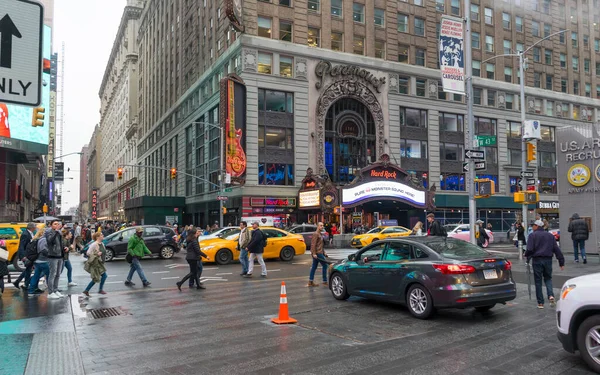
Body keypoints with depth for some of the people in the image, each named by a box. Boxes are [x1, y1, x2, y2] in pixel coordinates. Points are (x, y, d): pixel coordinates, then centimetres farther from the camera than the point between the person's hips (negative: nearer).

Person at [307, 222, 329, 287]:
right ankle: (325, 281, 3)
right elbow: (313, 244, -19)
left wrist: (324, 252, 23)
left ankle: (310, 282, 11)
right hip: (317, 253, -10)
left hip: (319, 253, 10)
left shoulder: (320, 234, 19)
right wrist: (314, 253, -24)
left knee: (314, 267, 9)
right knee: (325, 265, -4)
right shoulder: (315, 234, -12)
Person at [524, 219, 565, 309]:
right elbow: (556, 249, 8)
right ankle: (551, 295, -6)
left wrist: (527, 256, 5)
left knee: (538, 281, 4)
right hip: (548, 260, 4)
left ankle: (540, 302, 7)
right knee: (548, 278, 19)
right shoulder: (550, 235, 11)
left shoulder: (532, 235, -4)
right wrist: (561, 261, 9)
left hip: (537, 260, -4)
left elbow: (530, 249, -14)